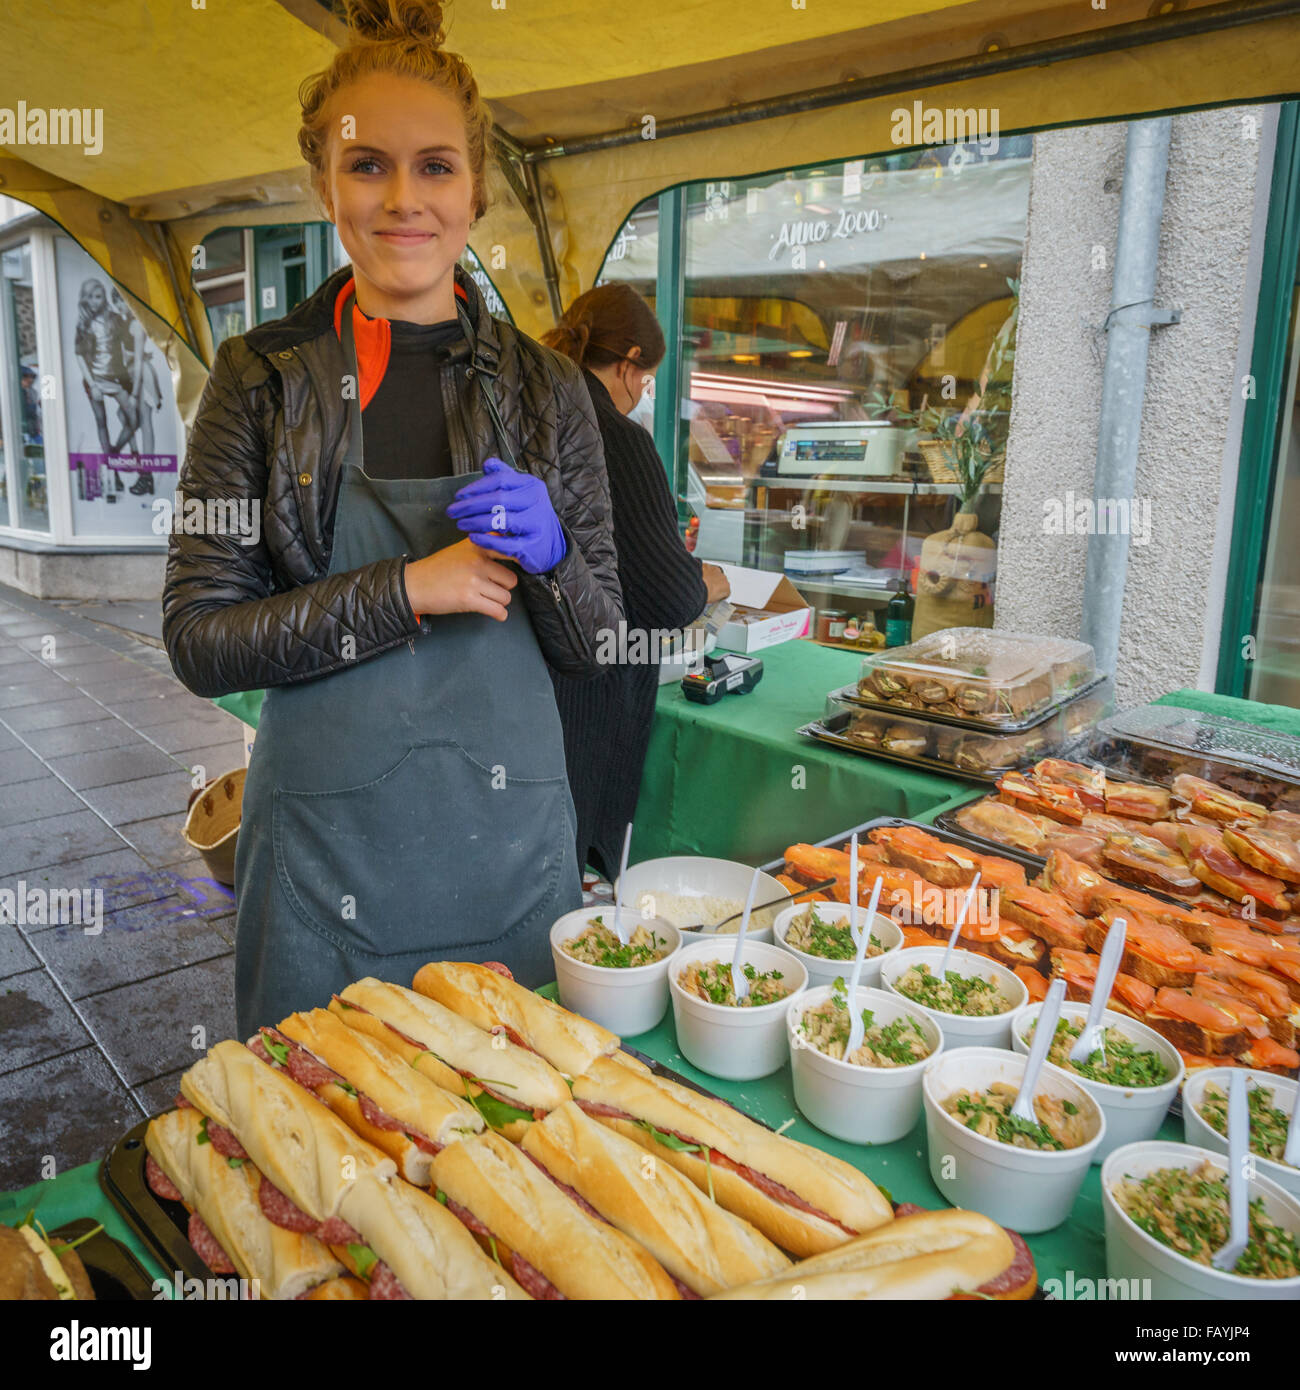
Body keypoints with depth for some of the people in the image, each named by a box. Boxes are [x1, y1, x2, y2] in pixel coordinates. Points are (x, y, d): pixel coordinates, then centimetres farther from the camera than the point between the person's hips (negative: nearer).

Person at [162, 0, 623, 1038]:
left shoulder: (545, 387, 3)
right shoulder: (262, 376, -1)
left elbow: (598, 643, 5)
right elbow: (200, 641, -6)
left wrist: (549, 553, -16)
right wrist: (409, 590, -17)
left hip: (509, 836, 2)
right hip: (328, 845, -1)